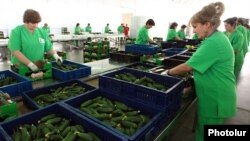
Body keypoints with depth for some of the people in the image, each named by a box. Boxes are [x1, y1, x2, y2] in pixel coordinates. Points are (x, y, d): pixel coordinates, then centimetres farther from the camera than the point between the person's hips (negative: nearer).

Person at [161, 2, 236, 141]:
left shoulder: (214, 43, -25)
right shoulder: (217, 37, 8)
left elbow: (188, 66, -22)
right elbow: (199, 65, 14)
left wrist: (168, 72, -8)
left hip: (215, 99, -9)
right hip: (214, 96, 9)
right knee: (203, 129, 23)